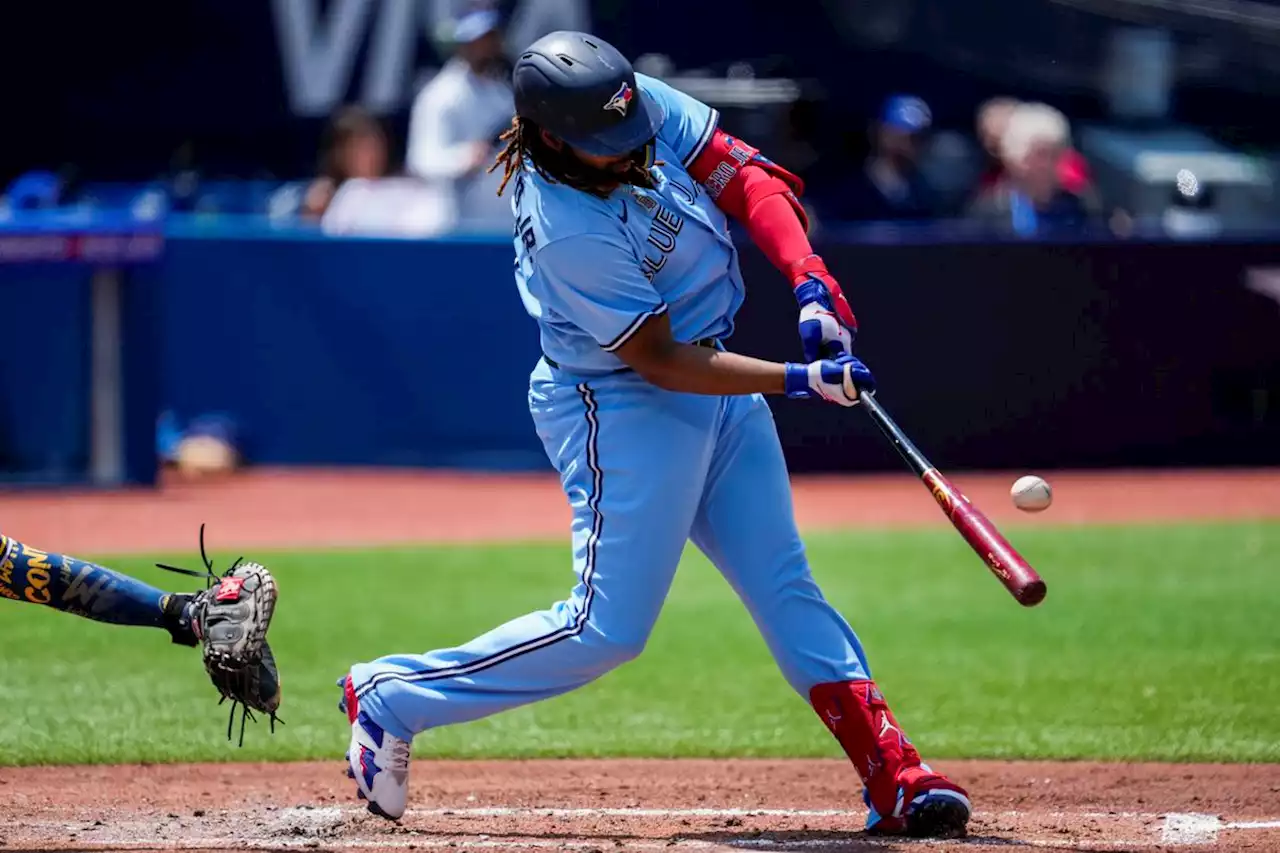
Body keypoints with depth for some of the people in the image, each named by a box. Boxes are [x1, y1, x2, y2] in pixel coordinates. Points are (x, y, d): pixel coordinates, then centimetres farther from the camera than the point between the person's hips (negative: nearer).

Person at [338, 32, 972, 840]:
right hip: (621, 407, -8)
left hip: (722, 387, 8)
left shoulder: (651, 106, -11)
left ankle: (893, 774, 5)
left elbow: (750, 180, -4)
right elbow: (660, 361, -25)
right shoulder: (569, 231, -30)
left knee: (785, 585, 6)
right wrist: (799, 380, -27)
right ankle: (392, 697, 5)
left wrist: (811, 282, -19)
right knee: (608, 628, -6)